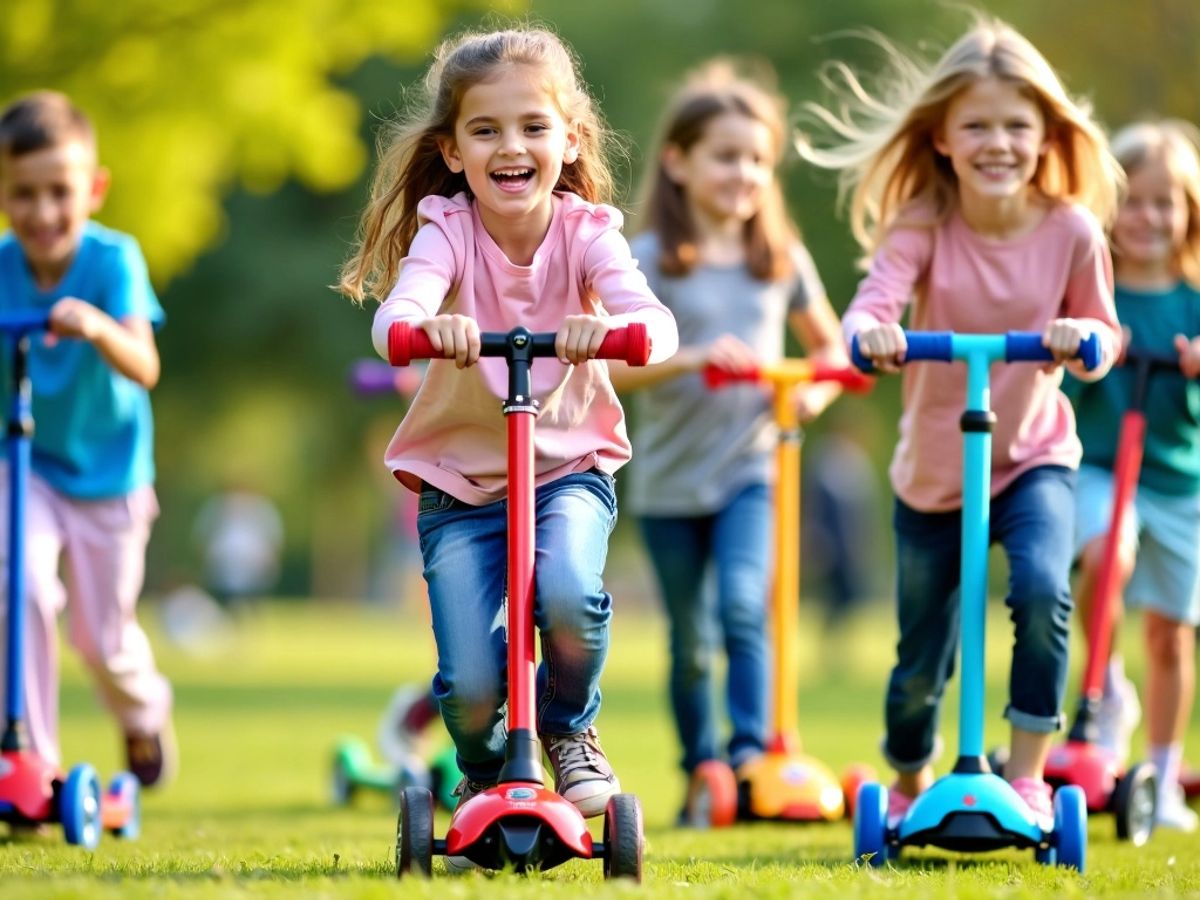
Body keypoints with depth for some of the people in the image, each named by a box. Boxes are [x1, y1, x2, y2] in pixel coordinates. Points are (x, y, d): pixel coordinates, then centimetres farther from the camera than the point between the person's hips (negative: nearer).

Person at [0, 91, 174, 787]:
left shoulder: (112, 260, -24)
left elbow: (144, 368, -34)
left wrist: (97, 329, -54)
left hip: (108, 471, -1)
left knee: (103, 637, 8)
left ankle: (144, 713, 44)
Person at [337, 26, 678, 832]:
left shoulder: (584, 232, -9)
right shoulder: (447, 230, -11)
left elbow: (657, 325, -26)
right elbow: (394, 316, -31)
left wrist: (610, 328, -50)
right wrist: (428, 326, -55)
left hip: (570, 469, 0)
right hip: (459, 482, 0)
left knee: (568, 594, -32)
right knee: (471, 686, -12)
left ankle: (570, 730, 2)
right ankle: (488, 772, 26)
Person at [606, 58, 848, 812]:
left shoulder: (781, 259, 5)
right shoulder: (648, 262, -5)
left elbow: (830, 344, 17)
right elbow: (609, 367, -12)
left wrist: (818, 389, -4)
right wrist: (690, 359, -26)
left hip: (749, 469, 0)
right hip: (669, 480, 0)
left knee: (743, 605, -22)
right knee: (691, 639, 8)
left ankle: (751, 752, -20)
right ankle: (701, 771, 21)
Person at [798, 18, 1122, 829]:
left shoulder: (1071, 231, -10)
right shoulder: (922, 225, -14)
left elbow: (1101, 337, 1)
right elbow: (873, 303, -28)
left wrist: (1081, 338, -23)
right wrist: (870, 332, -52)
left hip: (1035, 457, 0)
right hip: (934, 468, 0)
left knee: (1043, 588, -30)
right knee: (921, 662, 9)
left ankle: (1027, 775, -14)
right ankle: (911, 785, 39)